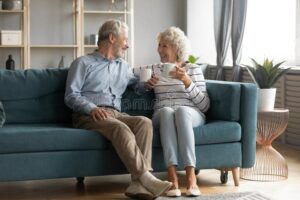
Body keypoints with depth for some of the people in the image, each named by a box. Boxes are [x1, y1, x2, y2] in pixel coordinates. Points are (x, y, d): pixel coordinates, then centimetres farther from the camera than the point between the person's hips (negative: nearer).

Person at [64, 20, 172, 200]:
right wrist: (92, 108, -18)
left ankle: (138, 184, -41)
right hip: (89, 115, -5)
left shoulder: (123, 66, 29)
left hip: (116, 114, 5)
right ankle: (146, 178, -43)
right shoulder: (83, 63, 10)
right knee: (121, 128, -36)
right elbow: (71, 95, 0)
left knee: (144, 122, -28)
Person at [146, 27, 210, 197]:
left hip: (191, 115, -1)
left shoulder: (194, 69, 10)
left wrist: (187, 82, -12)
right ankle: (172, 177, -48)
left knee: (181, 110, -39)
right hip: (162, 117, 1)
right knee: (166, 111, -37)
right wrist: (147, 85, 7)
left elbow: (205, 105, 0)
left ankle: (191, 176, -46)